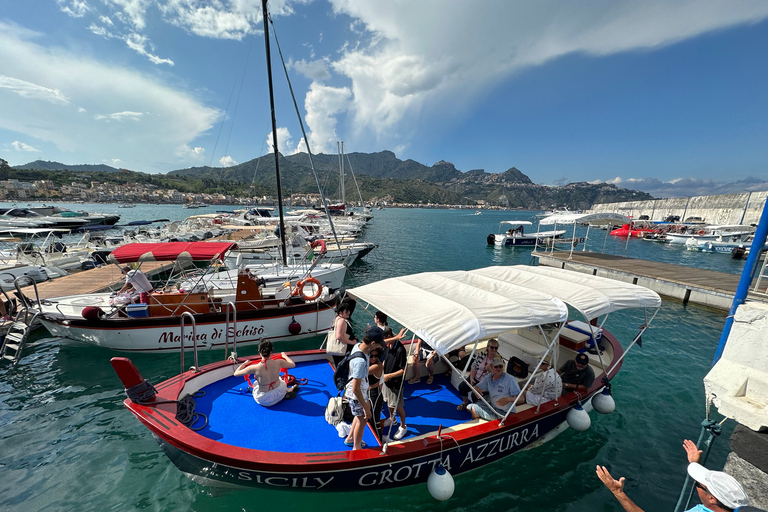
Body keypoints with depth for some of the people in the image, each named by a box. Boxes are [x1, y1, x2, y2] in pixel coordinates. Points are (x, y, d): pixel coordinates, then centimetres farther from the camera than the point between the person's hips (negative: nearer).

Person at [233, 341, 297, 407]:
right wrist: (285, 356, 16)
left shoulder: (255, 368, -25)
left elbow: (236, 373, -9)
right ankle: (287, 390, 37)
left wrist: (244, 363, 10)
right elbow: (293, 365, -1)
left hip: (263, 401, -1)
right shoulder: (278, 363, -21)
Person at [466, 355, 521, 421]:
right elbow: (476, 387, 4)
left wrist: (508, 399, -42)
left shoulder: (510, 380, -19)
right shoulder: (488, 377, -1)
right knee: (469, 407, -6)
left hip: (504, 413, -6)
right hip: (491, 405, 6)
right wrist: (476, 390, -22)